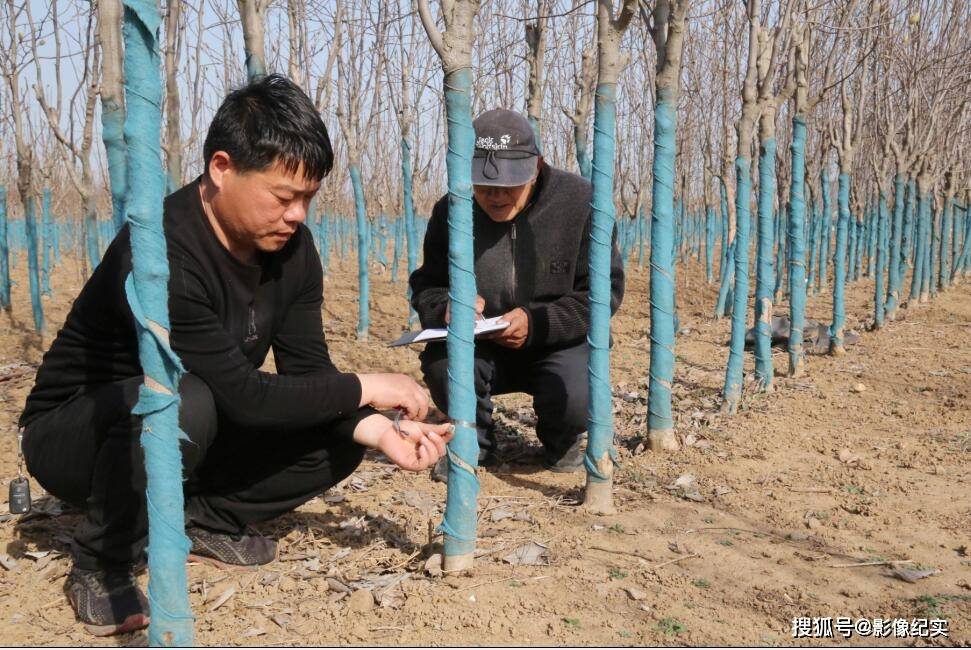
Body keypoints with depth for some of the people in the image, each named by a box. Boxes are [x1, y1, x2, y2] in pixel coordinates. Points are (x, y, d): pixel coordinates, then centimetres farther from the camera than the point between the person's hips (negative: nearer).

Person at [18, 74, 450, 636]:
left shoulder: (292, 246, -8)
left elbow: (307, 371, -8)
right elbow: (244, 397, -32)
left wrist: (377, 429, -25)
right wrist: (363, 388, -23)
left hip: (192, 428, 7)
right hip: (74, 435, -6)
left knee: (340, 437, -10)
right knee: (183, 402, -39)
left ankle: (205, 516, 8)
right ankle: (102, 567, -14)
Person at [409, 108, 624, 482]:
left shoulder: (579, 200, -14)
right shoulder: (451, 211, -7)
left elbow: (605, 290, -12)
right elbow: (425, 287, 4)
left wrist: (536, 323, -26)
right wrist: (445, 308, -22)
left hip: (559, 345, -2)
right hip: (481, 350, 2)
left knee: (572, 399, -32)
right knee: (441, 362, -30)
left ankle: (562, 442, 9)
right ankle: (476, 444, 2)